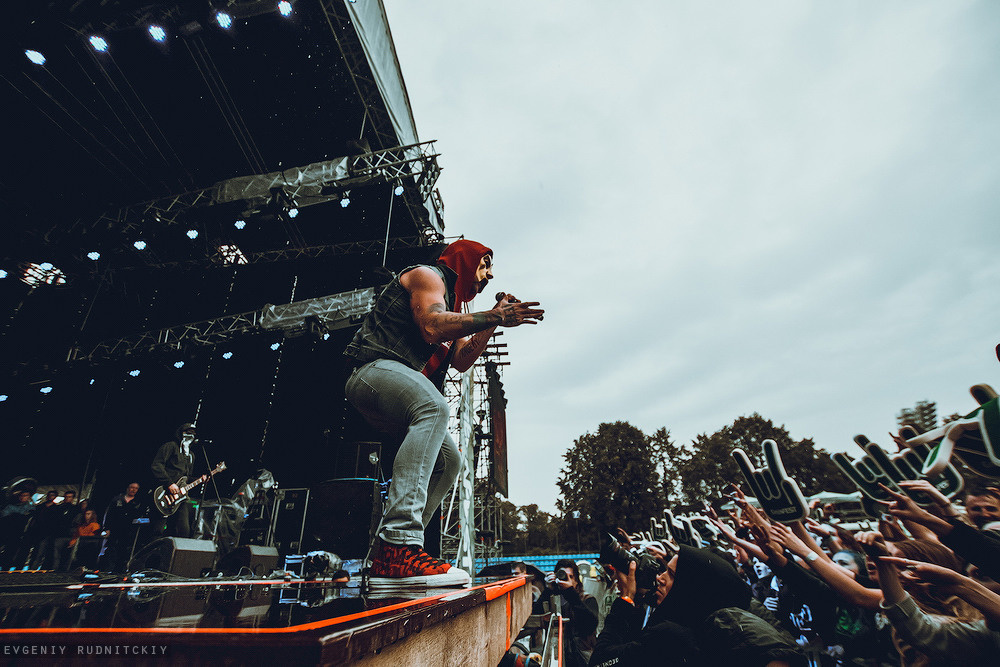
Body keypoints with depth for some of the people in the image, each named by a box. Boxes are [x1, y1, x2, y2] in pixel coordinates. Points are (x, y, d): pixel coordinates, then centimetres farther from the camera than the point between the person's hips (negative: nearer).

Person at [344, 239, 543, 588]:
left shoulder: (452, 302, 29)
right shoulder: (427, 275, 2)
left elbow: (462, 360, 17)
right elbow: (432, 326, -19)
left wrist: (493, 319, 14)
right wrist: (495, 317, -18)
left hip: (402, 395, 10)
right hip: (376, 369, -10)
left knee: (447, 460, 4)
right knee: (435, 407, -37)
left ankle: (386, 558, 1)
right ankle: (399, 542, -44)